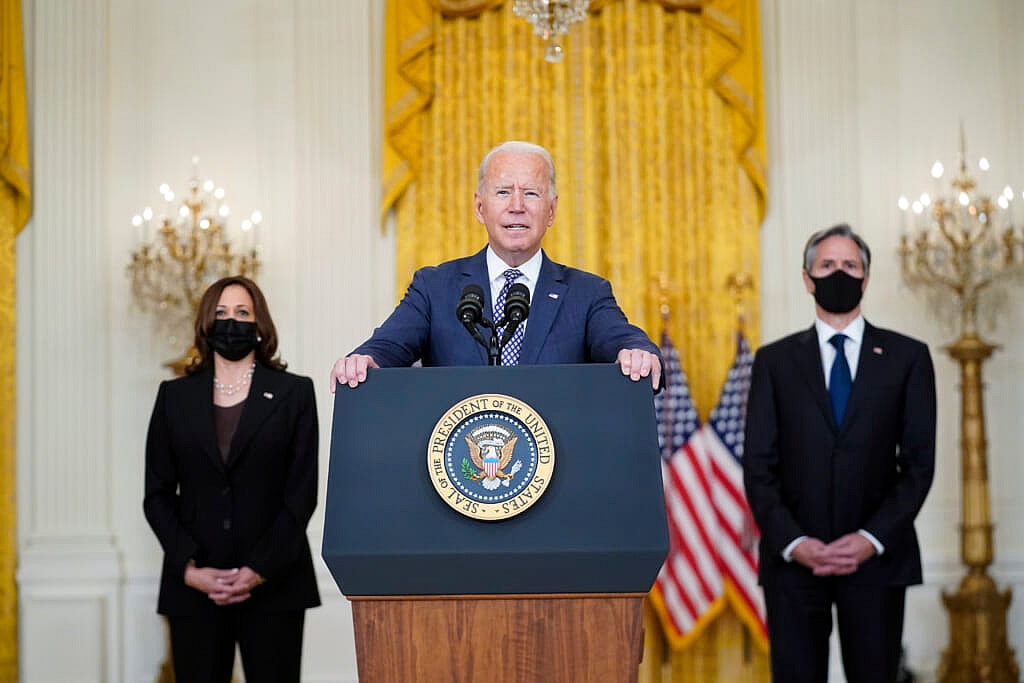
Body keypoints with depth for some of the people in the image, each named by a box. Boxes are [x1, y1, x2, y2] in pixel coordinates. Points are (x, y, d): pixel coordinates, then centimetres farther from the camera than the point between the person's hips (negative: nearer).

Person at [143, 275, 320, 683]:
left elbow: (302, 493, 0)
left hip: (273, 585, -1)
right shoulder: (175, 397, 11)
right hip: (193, 588, 1)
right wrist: (188, 568, -7)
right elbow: (157, 494, 8)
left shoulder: (294, 394, 6)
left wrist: (260, 570, -10)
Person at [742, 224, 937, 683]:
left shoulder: (906, 357, 8)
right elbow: (759, 465, 4)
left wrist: (873, 538, -8)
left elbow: (919, 461, 3)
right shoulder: (774, 361, 9)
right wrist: (792, 542, -9)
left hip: (876, 556, 0)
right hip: (794, 558, 0)